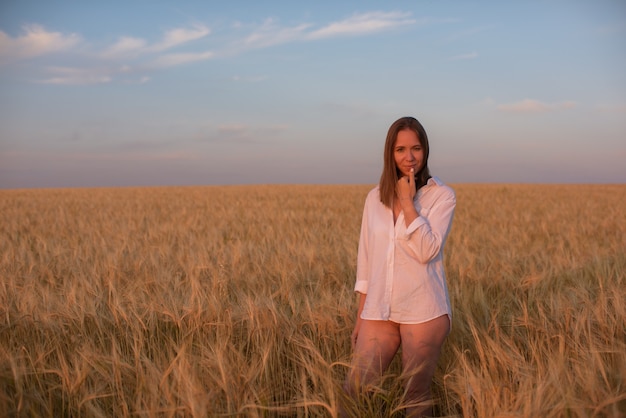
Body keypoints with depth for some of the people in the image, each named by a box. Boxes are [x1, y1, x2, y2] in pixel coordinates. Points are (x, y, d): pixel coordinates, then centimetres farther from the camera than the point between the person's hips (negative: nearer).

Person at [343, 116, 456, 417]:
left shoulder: (441, 195, -3)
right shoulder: (375, 197, 8)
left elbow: (426, 251, -17)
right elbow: (365, 260, 12)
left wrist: (407, 201, -15)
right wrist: (360, 317, 12)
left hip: (423, 311, -3)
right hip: (379, 311, 4)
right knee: (353, 390, -1)